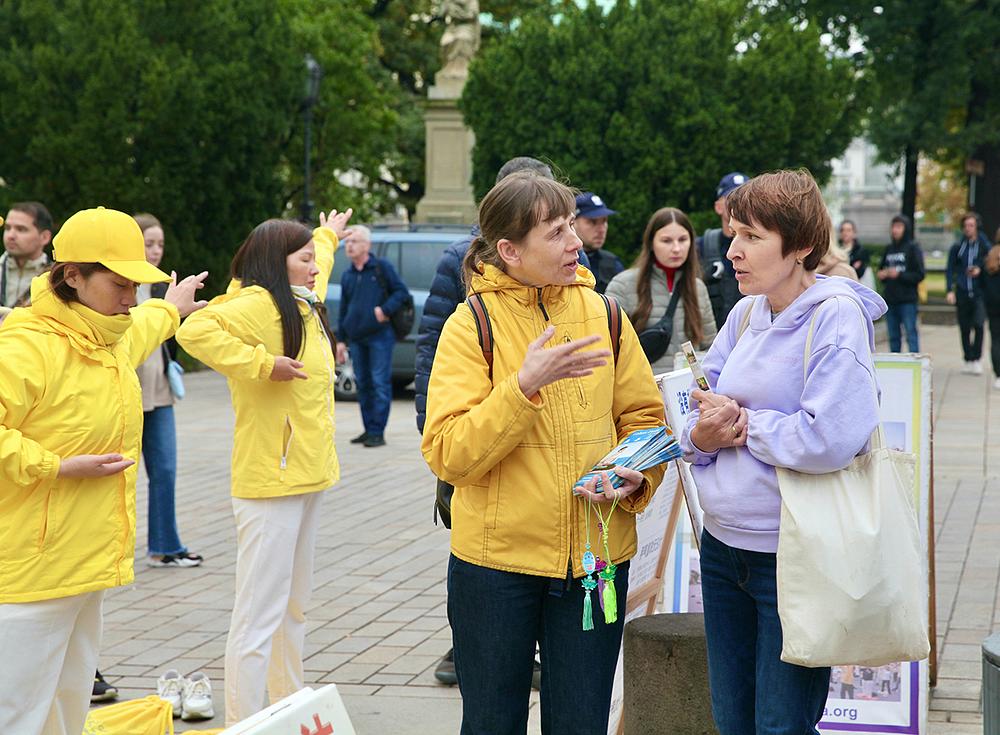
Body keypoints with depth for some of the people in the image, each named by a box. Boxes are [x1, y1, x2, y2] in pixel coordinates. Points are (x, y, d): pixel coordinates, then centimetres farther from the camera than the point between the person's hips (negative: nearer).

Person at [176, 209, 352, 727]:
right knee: (258, 619, -9)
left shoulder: (302, 305, 13)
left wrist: (327, 237, 56)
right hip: (270, 483, -10)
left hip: (305, 479, 10)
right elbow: (196, 331, -32)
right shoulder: (259, 305, -15)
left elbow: (314, 267, 37)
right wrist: (262, 364, -27)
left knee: (294, 607, 19)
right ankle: (243, 725, -6)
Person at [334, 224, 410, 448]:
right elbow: (343, 309, 20)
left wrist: (385, 310, -15)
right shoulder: (347, 275, 16)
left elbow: (401, 291, -1)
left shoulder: (382, 267, 0)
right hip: (356, 338, 6)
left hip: (380, 336, -6)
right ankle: (369, 429, 16)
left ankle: (377, 432, -7)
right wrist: (341, 340, 15)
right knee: (363, 384, 9)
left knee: (380, 383, -7)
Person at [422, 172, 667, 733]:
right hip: (497, 557, -2)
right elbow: (449, 455, -15)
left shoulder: (602, 315, 4)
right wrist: (525, 386, -25)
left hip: (595, 555, 3)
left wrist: (635, 476, -11)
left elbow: (644, 416, 10)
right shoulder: (472, 324, -7)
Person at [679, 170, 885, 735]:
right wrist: (700, 433, -13)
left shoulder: (837, 316, -14)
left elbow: (830, 439, -26)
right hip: (724, 546, 7)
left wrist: (742, 423, -13)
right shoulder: (747, 313, 7)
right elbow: (696, 405, 11)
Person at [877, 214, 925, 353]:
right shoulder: (889, 249, 13)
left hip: (907, 300, -6)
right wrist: (881, 274, 0)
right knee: (893, 336, 9)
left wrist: (899, 275, -16)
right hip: (890, 299, 6)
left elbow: (919, 275, -8)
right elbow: (881, 270, 23)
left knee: (911, 334, -6)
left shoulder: (913, 248, -3)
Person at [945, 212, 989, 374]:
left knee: (978, 324, -18)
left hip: (979, 293, -2)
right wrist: (950, 290, -2)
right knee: (964, 329, 7)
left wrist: (980, 270, -14)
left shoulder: (985, 247, 2)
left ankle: (977, 359, -8)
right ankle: (968, 360, 20)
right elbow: (950, 270, 8)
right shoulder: (957, 248, 7)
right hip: (962, 293, 2)